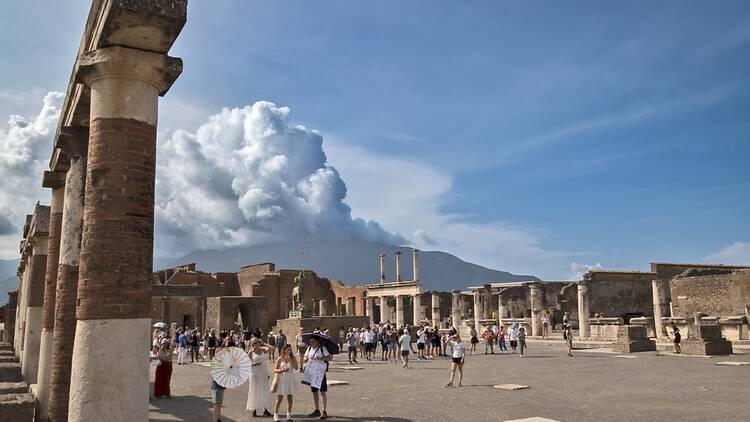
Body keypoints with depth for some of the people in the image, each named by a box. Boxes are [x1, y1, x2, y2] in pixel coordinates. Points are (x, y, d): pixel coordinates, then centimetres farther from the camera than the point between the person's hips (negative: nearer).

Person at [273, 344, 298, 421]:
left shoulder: (293, 358, 4)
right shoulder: (280, 359, -1)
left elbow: (297, 368, -8)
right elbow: (275, 370, 2)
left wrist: (291, 360, -16)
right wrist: (282, 370, -16)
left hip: (291, 380, 3)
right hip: (282, 380, -2)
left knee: (290, 398, 5)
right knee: (279, 398, 0)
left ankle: (288, 415, 13)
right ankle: (275, 415, 8)